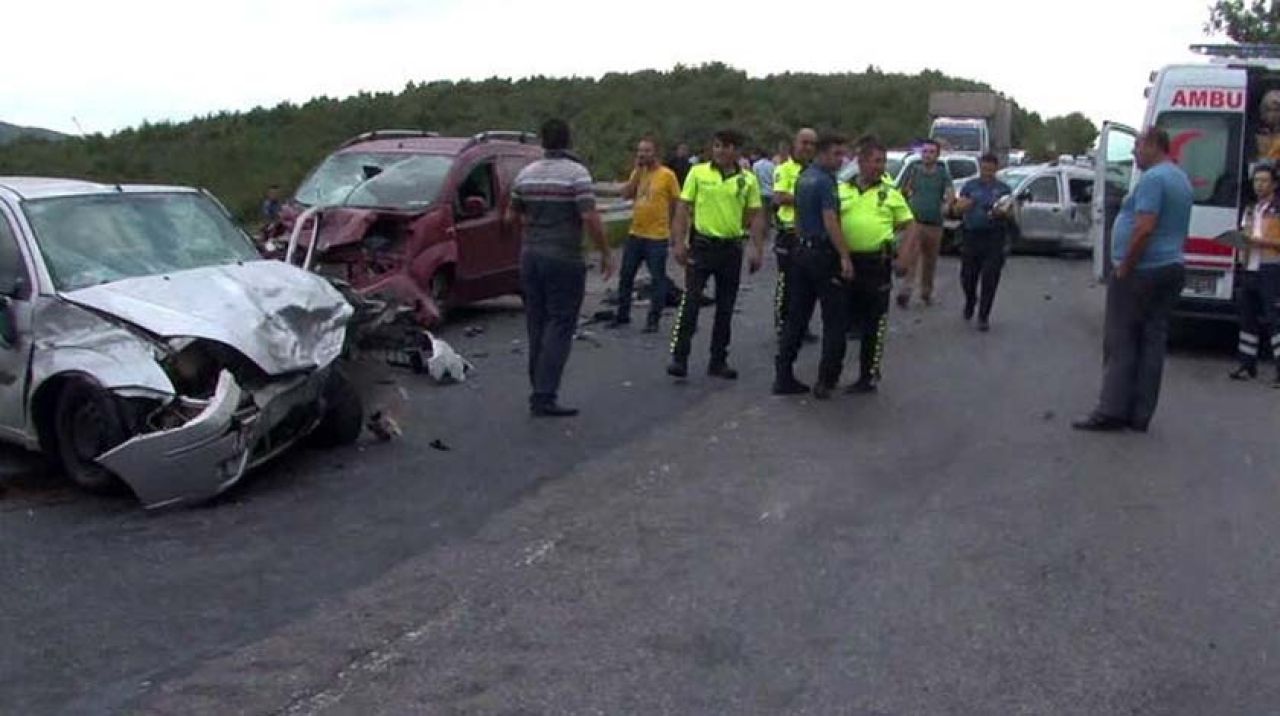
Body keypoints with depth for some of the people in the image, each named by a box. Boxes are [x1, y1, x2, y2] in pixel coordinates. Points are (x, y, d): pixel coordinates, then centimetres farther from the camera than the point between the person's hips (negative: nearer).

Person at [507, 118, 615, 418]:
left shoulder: (526, 174, 7)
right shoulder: (576, 173, -10)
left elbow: (511, 217, 15)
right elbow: (590, 218, -18)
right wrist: (605, 253, -8)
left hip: (530, 257, 6)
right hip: (564, 259, -6)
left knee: (537, 324, 13)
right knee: (560, 326, -3)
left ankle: (539, 390, 19)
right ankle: (544, 396, -9)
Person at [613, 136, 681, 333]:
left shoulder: (667, 175, -8)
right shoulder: (637, 172, 8)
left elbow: (677, 204, -3)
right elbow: (626, 195, -4)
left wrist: (675, 230, -2)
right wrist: (638, 171, -9)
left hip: (657, 236, -6)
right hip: (635, 234, 6)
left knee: (657, 279, 2)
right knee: (626, 275, 12)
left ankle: (653, 320, 10)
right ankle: (622, 314, 25)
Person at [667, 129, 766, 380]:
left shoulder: (748, 180, 4)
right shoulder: (698, 173, 0)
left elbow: (756, 216, 7)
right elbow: (683, 209, 0)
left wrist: (757, 250, -1)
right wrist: (679, 242, -7)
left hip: (731, 248, 2)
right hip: (701, 246, -2)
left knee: (725, 308, 8)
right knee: (690, 302, -8)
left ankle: (718, 361, 18)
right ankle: (678, 357, -5)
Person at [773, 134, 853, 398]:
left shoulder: (803, 178, 13)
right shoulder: (825, 181, -15)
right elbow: (830, 221, -21)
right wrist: (845, 257, -22)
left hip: (801, 251, 9)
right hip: (823, 254, -9)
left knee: (796, 317, 10)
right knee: (835, 320, 0)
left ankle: (783, 377, 10)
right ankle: (826, 381, 1)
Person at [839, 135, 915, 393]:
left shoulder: (891, 192, 2)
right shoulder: (842, 190, 7)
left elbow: (908, 226, 5)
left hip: (877, 262, -3)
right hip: (848, 261, 3)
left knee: (874, 321, 0)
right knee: (851, 316, 13)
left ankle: (869, 376, 7)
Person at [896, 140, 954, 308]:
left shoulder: (943, 172, 4)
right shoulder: (914, 169, 4)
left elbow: (951, 191, -10)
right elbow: (903, 191, 10)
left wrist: (947, 203, -30)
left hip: (935, 224, 2)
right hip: (914, 220, -1)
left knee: (930, 261, 11)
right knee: (909, 257, -16)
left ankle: (926, 292, 26)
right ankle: (904, 292, -20)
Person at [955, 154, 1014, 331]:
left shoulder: (1003, 189, 8)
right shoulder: (970, 186, 10)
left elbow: (1010, 213, 4)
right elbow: (958, 208, 7)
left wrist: (1001, 213, -19)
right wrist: (963, 205, -16)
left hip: (993, 237, -1)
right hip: (971, 235, 1)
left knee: (989, 279, -4)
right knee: (968, 276, 4)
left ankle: (983, 316, 4)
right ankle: (970, 301, 35)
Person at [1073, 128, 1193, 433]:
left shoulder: (1153, 178, -15)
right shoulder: (1182, 179, 16)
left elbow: (1145, 228, -24)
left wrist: (1124, 268, -16)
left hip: (1141, 272, -9)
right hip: (1171, 269, 9)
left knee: (1120, 342, -4)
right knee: (1152, 342, 7)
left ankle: (1112, 411, -4)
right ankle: (1140, 415, 10)